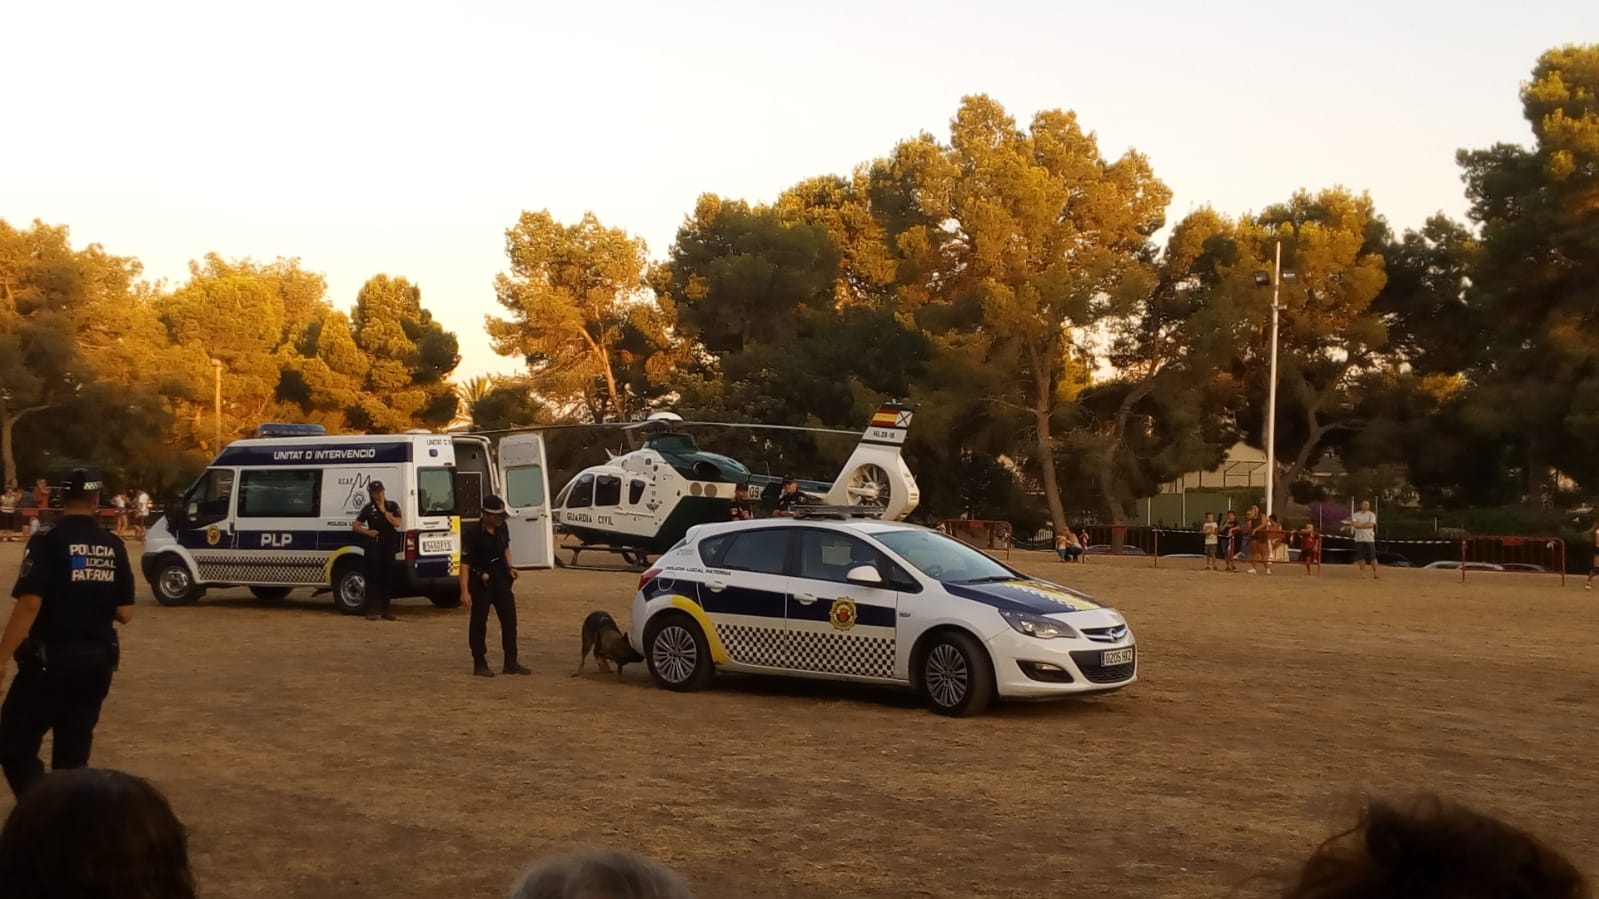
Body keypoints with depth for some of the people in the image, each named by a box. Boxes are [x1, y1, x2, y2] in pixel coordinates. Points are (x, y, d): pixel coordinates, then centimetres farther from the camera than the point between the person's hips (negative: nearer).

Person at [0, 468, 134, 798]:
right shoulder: (114, 547, 4)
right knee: (73, 752, 15)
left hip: (51, 659, -5)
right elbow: (125, 613, 6)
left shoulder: (47, 543, -10)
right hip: (98, 660, 5)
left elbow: (30, 604, -20)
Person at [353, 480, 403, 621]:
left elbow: (397, 523, -5)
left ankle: (385, 610, 11)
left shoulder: (392, 506, 8)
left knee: (388, 578, 4)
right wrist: (367, 532, -8)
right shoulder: (369, 508, 4)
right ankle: (373, 610, -4)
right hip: (374, 546, -2)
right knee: (373, 578, -5)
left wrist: (384, 510, -11)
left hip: (389, 546, 2)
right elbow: (356, 525, 7)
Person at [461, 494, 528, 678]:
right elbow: (465, 563, -17)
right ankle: (479, 664, 11)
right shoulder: (474, 535, -18)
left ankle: (511, 663, 13)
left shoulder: (502, 528, 1)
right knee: (478, 623, 2)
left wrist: (510, 566, 3)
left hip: (501, 580, 6)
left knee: (510, 620, 5)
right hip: (481, 583, -6)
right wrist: (464, 591, -22)